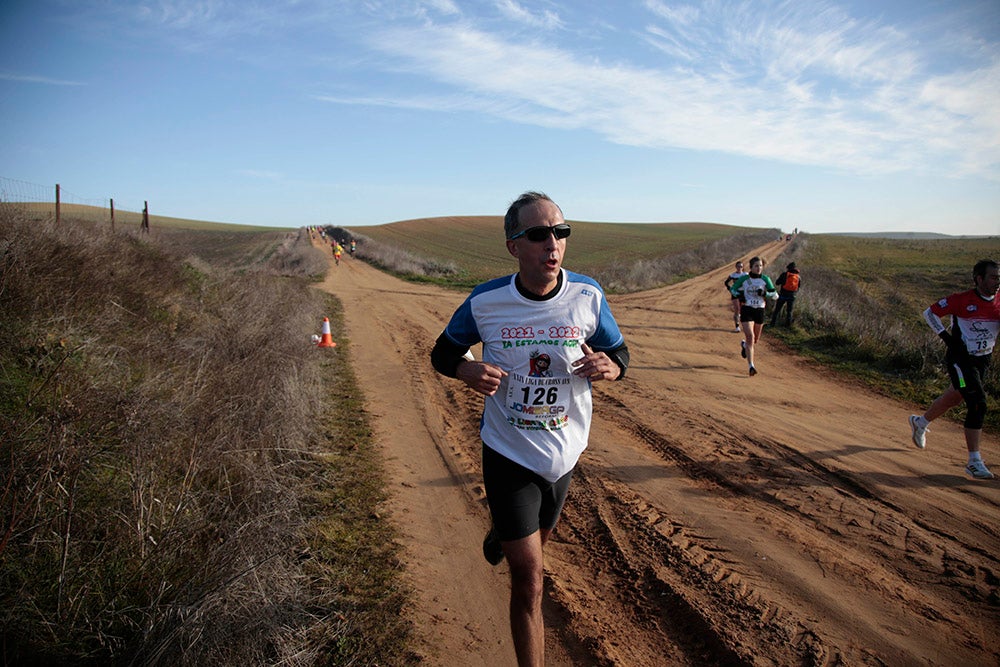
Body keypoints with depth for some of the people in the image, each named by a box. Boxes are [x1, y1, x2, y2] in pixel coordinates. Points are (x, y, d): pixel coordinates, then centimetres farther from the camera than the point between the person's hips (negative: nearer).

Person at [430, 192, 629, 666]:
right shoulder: (485, 302, -14)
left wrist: (607, 367, -22)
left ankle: (499, 533, 63)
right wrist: (468, 371, -22)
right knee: (528, 577, -4)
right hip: (508, 453, -3)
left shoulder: (587, 297, -11)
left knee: (537, 538, 27)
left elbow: (619, 352, 3)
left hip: (564, 453, 3)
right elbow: (443, 353, 1)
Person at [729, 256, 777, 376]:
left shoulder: (765, 279, -1)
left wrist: (765, 293, -17)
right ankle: (751, 366, -14)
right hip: (746, 309, -2)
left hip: (759, 310, 3)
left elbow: (775, 295, 2)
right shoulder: (744, 279, -2)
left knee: (756, 339, 14)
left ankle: (744, 344, 51)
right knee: (750, 337, -15)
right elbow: (732, 289, 11)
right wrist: (739, 295, -9)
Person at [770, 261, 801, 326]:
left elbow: (777, 283, -5)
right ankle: (788, 324, 15)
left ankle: (773, 323, 4)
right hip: (792, 296, 3)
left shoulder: (784, 274, -6)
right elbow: (799, 286, 12)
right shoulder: (798, 276, 3)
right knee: (789, 311, 15)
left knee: (777, 310, 6)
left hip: (783, 294, -3)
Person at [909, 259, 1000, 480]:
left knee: (954, 399, 20)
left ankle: (920, 422, 47)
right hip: (960, 360, -6)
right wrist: (947, 337, -12)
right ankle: (974, 461, -7)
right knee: (978, 405, -14)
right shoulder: (962, 300, -14)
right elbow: (929, 313, -6)